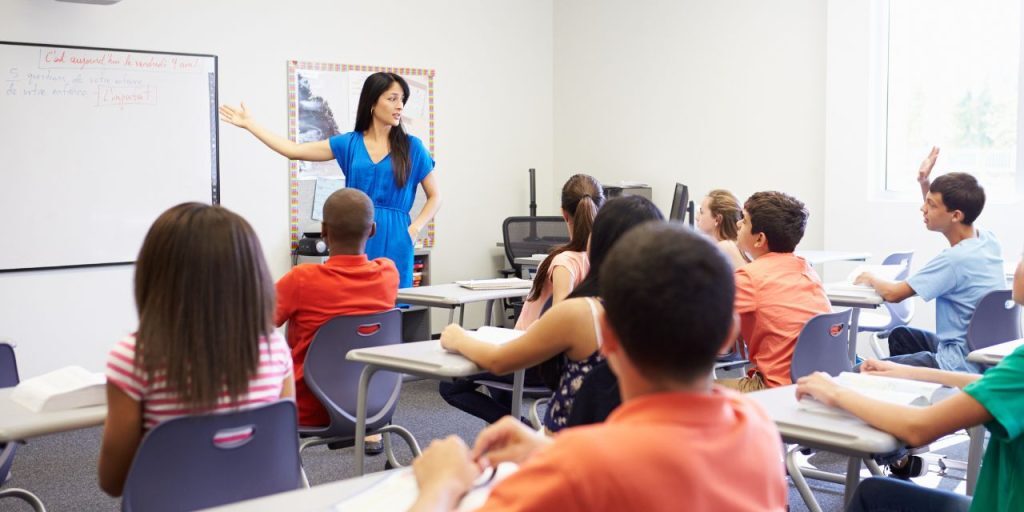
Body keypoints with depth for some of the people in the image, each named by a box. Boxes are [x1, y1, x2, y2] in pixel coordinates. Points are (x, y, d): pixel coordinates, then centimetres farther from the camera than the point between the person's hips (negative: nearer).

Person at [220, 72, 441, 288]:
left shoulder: (411, 147, 3)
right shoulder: (349, 143, 7)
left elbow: (435, 196, 7)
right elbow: (295, 151, 8)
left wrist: (414, 229, -7)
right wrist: (249, 124, 10)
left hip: (393, 242, -1)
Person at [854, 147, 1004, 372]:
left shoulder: (955, 260, -27)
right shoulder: (988, 240, 0)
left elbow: (892, 294, -19)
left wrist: (871, 278, 2)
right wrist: (924, 183, 12)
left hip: (960, 366, -10)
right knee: (900, 336, 31)